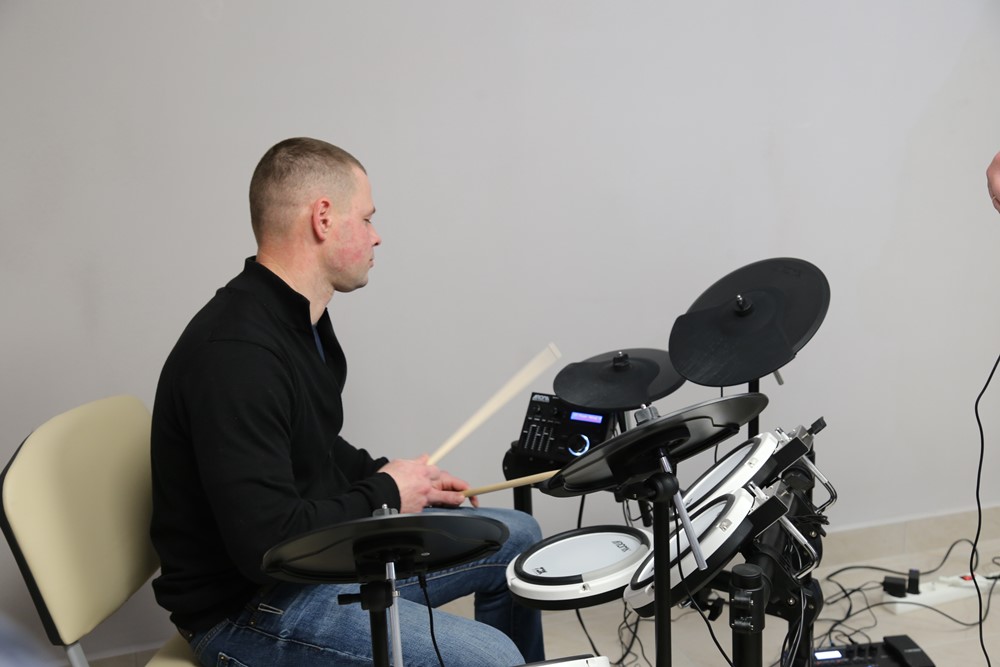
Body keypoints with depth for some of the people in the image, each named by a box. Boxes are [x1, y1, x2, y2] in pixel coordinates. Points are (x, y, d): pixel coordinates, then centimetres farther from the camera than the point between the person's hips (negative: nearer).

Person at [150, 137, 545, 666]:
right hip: (246, 606, -10)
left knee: (516, 538, 15)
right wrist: (385, 495, -17)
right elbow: (268, 546, -32)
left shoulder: (301, 316, 4)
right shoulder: (235, 354, -28)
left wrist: (404, 477, 4)